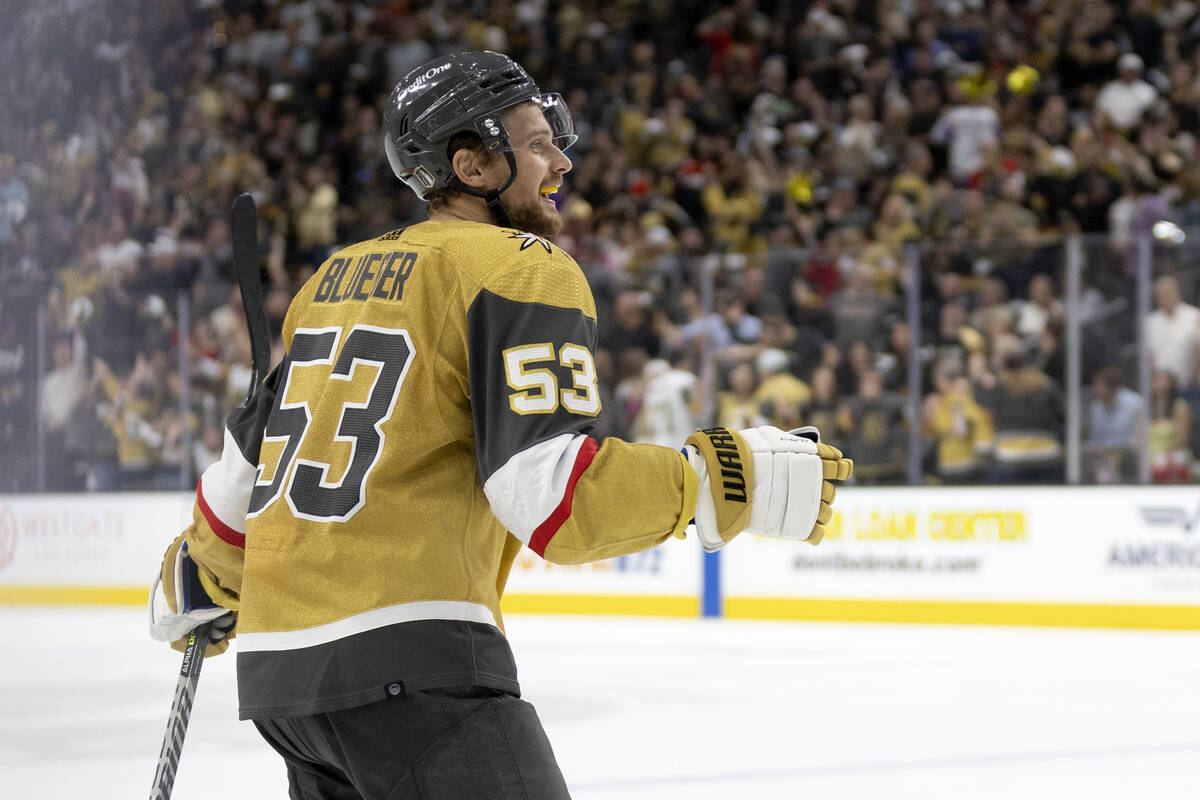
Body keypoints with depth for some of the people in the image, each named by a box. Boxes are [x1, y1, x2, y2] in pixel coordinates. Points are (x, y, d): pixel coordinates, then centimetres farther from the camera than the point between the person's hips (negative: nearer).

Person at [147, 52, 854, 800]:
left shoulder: (340, 274, 19)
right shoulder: (524, 269, -6)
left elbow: (252, 452, 28)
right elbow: (552, 494, -17)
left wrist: (206, 571, 44)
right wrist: (734, 477, -13)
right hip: (406, 654, -9)